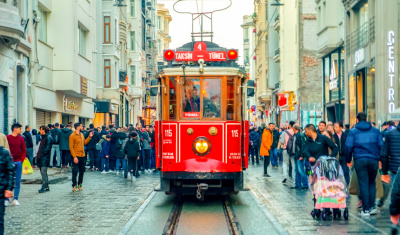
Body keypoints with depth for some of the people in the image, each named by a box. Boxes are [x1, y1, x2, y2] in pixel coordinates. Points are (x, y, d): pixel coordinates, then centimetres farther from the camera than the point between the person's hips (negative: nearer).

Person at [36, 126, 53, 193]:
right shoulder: (43, 137, 20)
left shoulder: (48, 137, -9)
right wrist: (38, 155, 12)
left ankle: (44, 187, -9)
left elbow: (48, 148, -16)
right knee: (43, 173, 11)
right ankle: (46, 187, 17)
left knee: (43, 173, -11)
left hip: (45, 158, -10)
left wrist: (42, 154, -18)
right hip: (41, 158, 10)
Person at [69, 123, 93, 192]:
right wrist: (74, 157, -19)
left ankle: (80, 184, 23)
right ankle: (74, 186, 6)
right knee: (75, 172, -2)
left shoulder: (81, 134, 12)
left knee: (82, 171, 12)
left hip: (82, 156, 7)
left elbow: (84, 143, 18)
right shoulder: (72, 136, -11)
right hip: (76, 157, -7)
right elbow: (71, 147, -14)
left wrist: (89, 137, 9)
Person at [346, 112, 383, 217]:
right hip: (373, 160, 2)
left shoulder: (353, 132, 4)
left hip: (359, 160, -2)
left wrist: (348, 160, 9)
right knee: (372, 183, 14)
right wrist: (380, 159, 13)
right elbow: (381, 145, 6)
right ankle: (372, 207, 8)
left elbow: (348, 146, -1)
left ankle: (366, 209, 0)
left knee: (363, 184, 1)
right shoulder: (376, 131, 9)